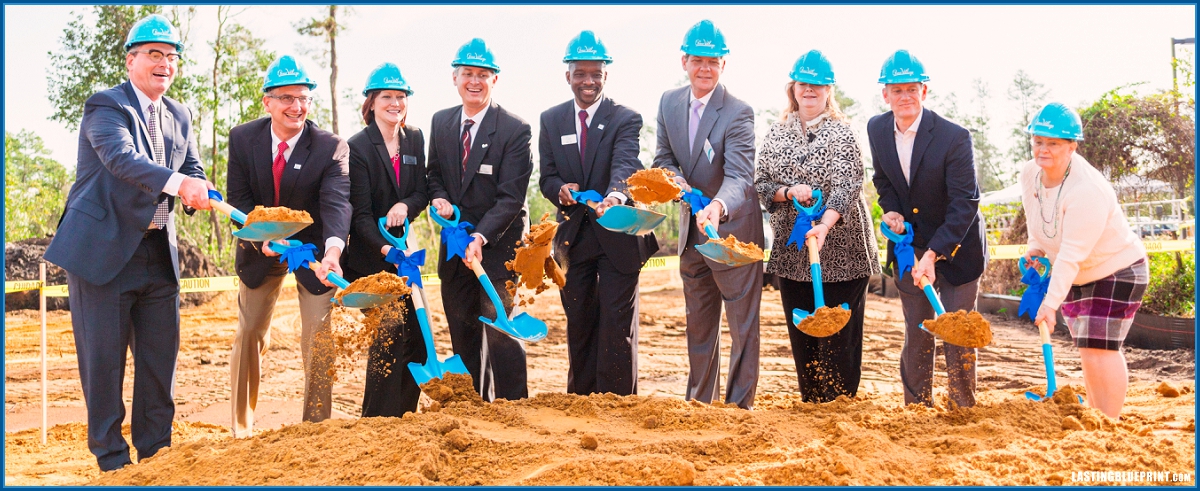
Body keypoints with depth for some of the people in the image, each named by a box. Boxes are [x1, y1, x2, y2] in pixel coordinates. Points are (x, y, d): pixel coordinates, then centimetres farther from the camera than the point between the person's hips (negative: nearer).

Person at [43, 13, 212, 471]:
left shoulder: (180, 116, 13)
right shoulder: (105, 105, -8)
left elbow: (192, 169, 6)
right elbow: (121, 157, -26)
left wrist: (199, 191, -19)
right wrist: (176, 182, -43)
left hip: (159, 253, 6)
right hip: (102, 249, -6)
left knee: (160, 356, 9)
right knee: (103, 358, 0)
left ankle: (155, 453, 22)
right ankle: (112, 459, 13)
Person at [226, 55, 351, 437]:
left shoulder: (332, 147, -20)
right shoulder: (242, 138, -11)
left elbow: (337, 203, -33)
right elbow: (240, 200, -9)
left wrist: (333, 250, -52)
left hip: (315, 249, -3)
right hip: (261, 250, 3)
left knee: (319, 339, -7)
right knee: (249, 335, 11)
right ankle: (242, 427, 29)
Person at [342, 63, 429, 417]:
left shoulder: (415, 140, 8)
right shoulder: (357, 146, -9)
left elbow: (423, 192, 7)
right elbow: (360, 213, -14)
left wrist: (406, 205, -16)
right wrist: (385, 249, -28)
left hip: (404, 251, 6)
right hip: (370, 258, -5)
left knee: (416, 338, 4)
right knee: (388, 337, -10)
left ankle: (405, 418, 18)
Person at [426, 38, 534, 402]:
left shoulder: (515, 129, -11)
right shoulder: (440, 122, 7)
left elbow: (511, 197, -16)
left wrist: (481, 237, -27)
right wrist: (438, 197, -4)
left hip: (499, 243, -5)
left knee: (501, 328, -7)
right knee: (463, 332, 11)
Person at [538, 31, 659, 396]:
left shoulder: (626, 119, -5)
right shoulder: (551, 120, 7)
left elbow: (625, 164, -24)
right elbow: (547, 177, 4)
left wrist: (615, 196, -46)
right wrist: (560, 189, -20)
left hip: (618, 234, -3)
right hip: (574, 238, 4)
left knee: (618, 325, -2)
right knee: (578, 325, 12)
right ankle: (580, 402, 25)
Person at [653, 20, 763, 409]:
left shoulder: (738, 113, -20)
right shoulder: (669, 102, -1)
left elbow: (739, 177, -30)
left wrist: (718, 207, -51)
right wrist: (675, 179, -15)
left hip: (733, 229, -6)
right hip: (691, 231, 7)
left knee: (743, 328, 0)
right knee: (698, 326, 19)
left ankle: (739, 408, 11)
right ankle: (699, 404, 33)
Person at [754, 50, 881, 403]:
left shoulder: (842, 132, -1)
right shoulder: (777, 133, 10)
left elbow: (848, 185, -13)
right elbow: (760, 184, 8)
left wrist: (823, 226, -29)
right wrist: (789, 192, -13)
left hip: (840, 248, -3)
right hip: (792, 249, 4)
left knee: (839, 332, -2)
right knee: (801, 333, 8)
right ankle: (810, 404, 19)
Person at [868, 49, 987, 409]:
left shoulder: (954, 137, -21)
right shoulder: (876, 129, -4)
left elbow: (964, 204, -23)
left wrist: (933, 254, -31)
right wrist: (891, 210, -7)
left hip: (955, 246, -4)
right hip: (909, 245, 4)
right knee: (916, 335, 9)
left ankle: (964, 411, 12)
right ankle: (917, 409, 21)